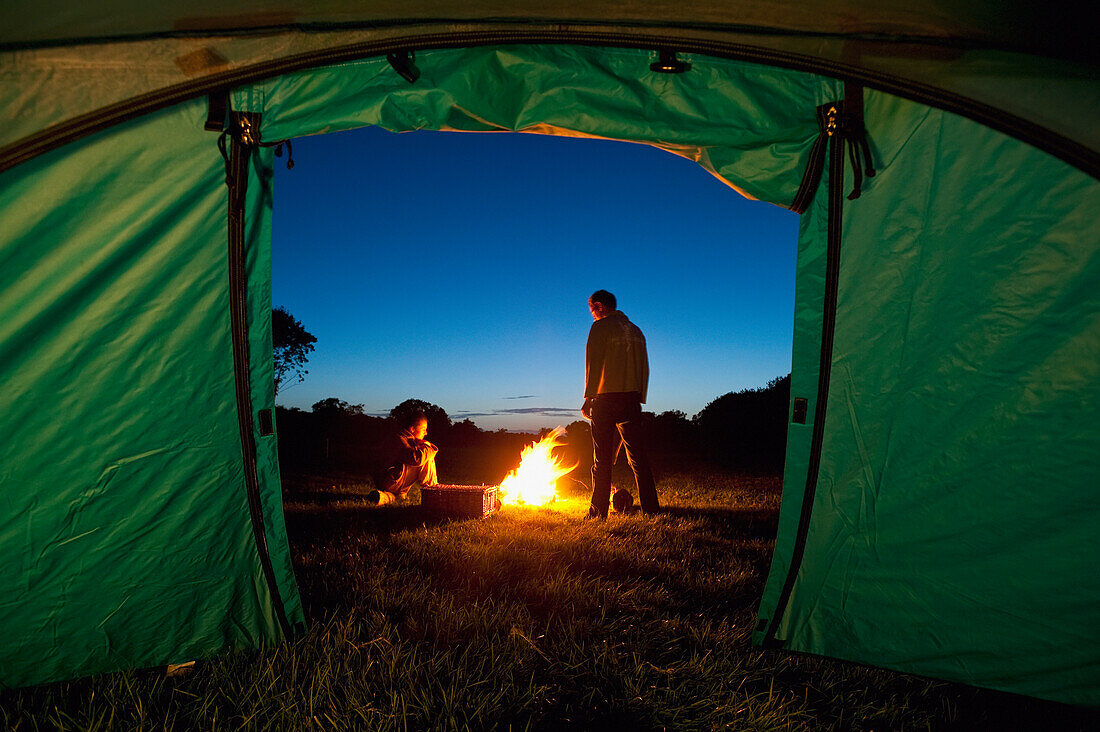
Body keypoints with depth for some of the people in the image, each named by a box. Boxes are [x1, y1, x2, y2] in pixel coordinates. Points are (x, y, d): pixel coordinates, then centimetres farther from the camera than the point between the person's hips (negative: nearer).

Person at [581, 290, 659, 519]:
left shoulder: (601, 327, -2)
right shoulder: (635, 330, 17)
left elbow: (594, 364, -10)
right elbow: (644, 368, 16)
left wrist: (588, 398, -9)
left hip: (607, 399, -5)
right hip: (632, 400, 5)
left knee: (602, 460, 0)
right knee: (639, 458, 7)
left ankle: (599, 511, 2)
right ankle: (651, 508, 4)